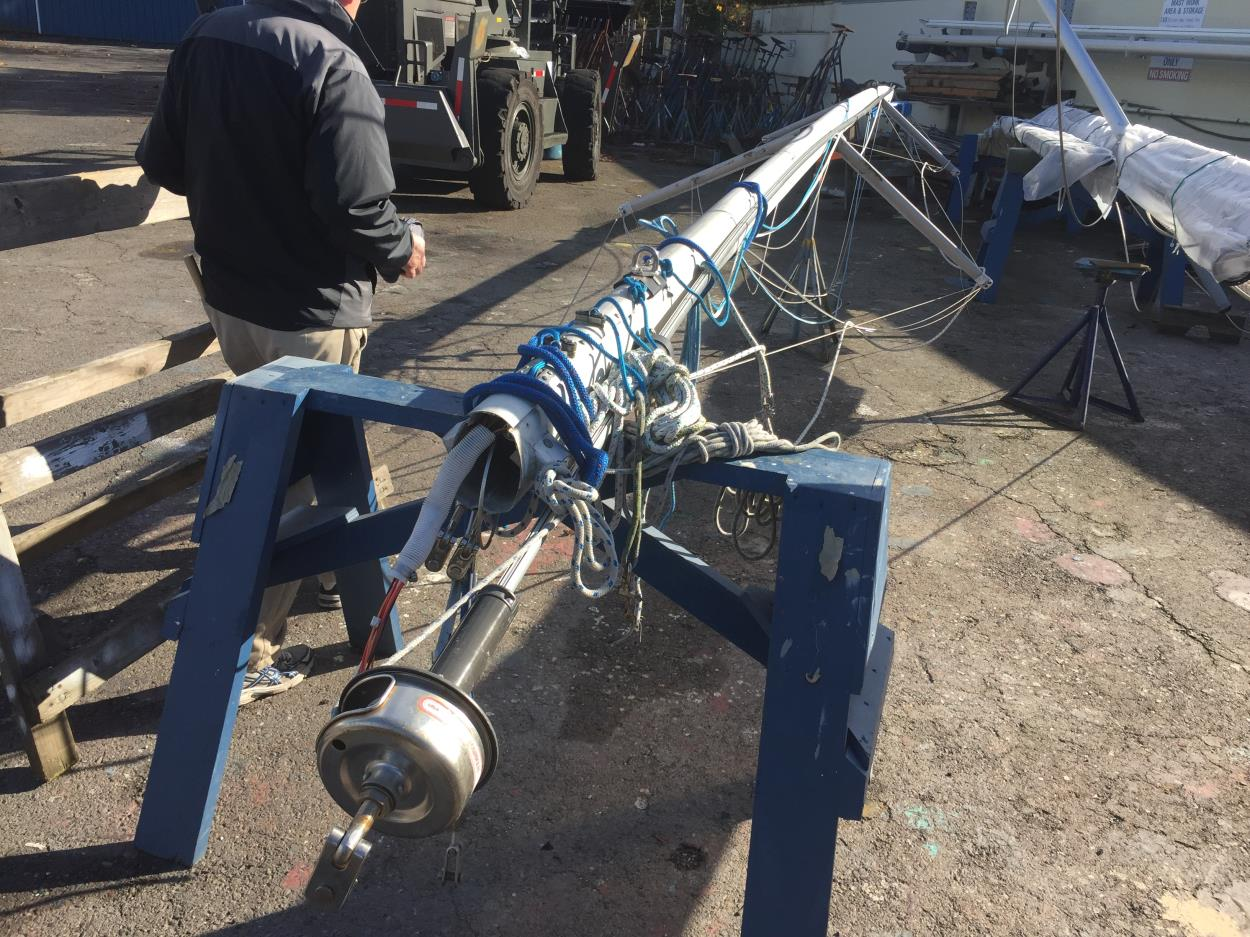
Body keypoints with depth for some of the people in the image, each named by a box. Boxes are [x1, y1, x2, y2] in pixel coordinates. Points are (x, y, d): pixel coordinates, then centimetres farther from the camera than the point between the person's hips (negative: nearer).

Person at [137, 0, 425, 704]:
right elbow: (357, 206, -25)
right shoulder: (330, 65, -20)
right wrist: (404, 248, -4)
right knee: (291, 476, 4)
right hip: (308, 315, -8)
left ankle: (331, 569, 46)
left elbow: (164, 162, 8)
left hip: (230, 296, 8)